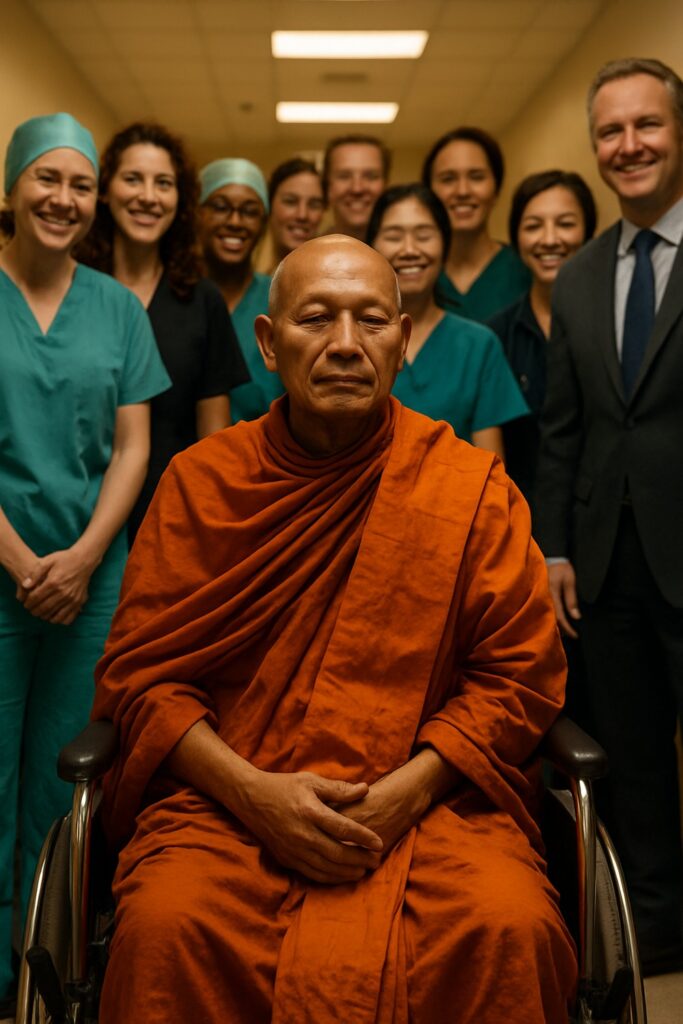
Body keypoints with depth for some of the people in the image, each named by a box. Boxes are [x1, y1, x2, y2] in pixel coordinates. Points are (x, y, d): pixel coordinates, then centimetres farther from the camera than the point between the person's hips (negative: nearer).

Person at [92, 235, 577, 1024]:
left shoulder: (472, 485, 3)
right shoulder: (199, 480, 5)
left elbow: (518, 674, 3)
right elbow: (138, 667, 4)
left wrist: (401, 794, -10)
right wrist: (251, 792, -11)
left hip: (428, 802, 1)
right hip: (228, 800, 0)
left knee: (511, 932, -27)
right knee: (167, 928, -29)